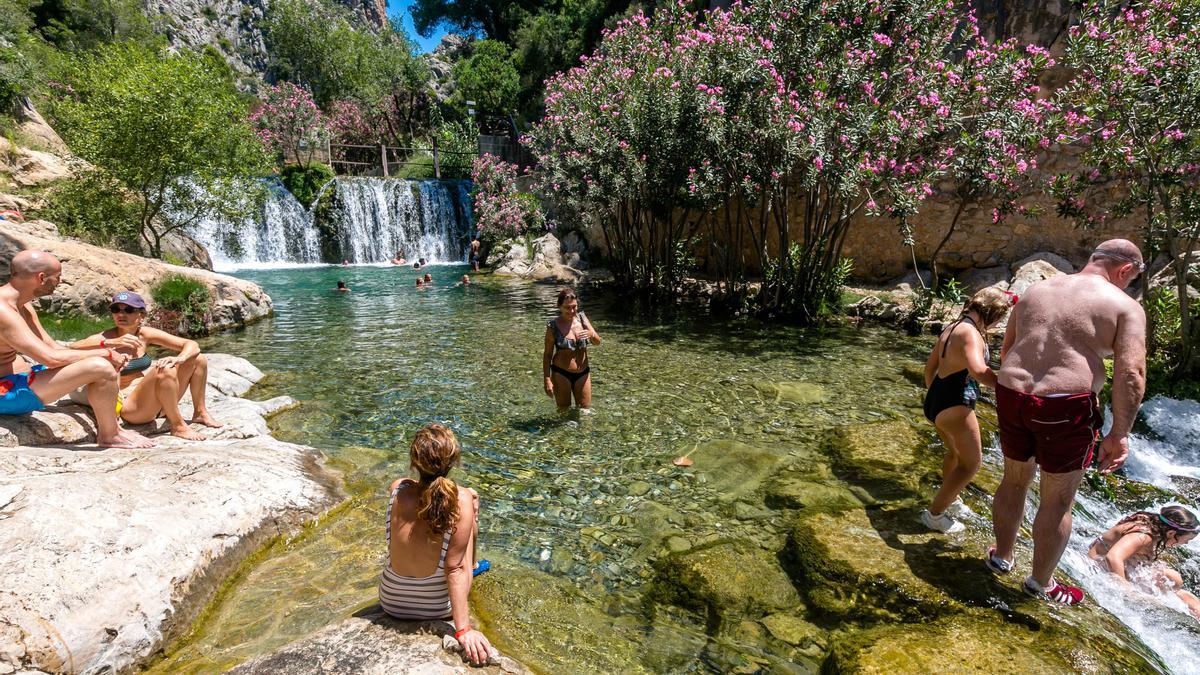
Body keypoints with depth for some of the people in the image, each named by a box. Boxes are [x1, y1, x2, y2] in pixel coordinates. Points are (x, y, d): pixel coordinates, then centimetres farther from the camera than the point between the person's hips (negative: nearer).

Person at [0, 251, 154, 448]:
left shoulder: (23, 306, 11)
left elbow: (53, 348, 11)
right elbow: (50, 357, -29)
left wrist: (105, 354, -3)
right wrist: (106, 354, -17)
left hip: (19, 378, 11)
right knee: (100, 367, -28)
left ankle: (110, 427, 9)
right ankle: (109, 437, -8)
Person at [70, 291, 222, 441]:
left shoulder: (145, 334, 4)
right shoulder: (106, 337, -6)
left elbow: (192, 345, 0)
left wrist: (179, 359, -21)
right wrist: (111, 343, -35)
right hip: (131, 407, -6)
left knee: (198, 359, -1)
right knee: (165, 369, -32)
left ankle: (200, 413, 8)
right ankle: (178, 426, -20)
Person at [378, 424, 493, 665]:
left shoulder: (398, 489, -17)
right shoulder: (461, 500, -25)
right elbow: (454, 569, -24)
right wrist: (463, 629, -19)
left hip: (391, 604, 3)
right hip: (438, 609, -2)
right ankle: (472, 566, 37)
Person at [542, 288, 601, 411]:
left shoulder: (582, 318, 0)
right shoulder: (553, 326, -11)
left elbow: (597, 342, 4)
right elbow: (547, 354, -5)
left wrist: (591, 334, -19)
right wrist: (547, 379, -10)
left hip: (583, 373, 4)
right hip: (561, 373, -3)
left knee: (585, 411, 11)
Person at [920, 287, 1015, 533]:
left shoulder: (952, 327, 11)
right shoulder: (971, 333, -18)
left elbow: (930, 367, 20)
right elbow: (978, 370, -37)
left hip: (934, 401, 10)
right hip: (954, 407, -10)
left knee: (956, 452, 30)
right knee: (971, 462, 7)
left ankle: (950, 499, 49)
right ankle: (934, 514, 11)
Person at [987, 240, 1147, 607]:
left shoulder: (1034, 291, 13)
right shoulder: (1125, 306, -1)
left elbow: (1005, 350, 17)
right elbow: (1130, 374, -11)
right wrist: (1120, 433, -6)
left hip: (1012, 397, 5)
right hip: (1066, 408, -4)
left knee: (1014, 481, 23)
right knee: (1058, 500, 12)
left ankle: (1001, 556, 40)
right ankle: (1040, 583, 28)